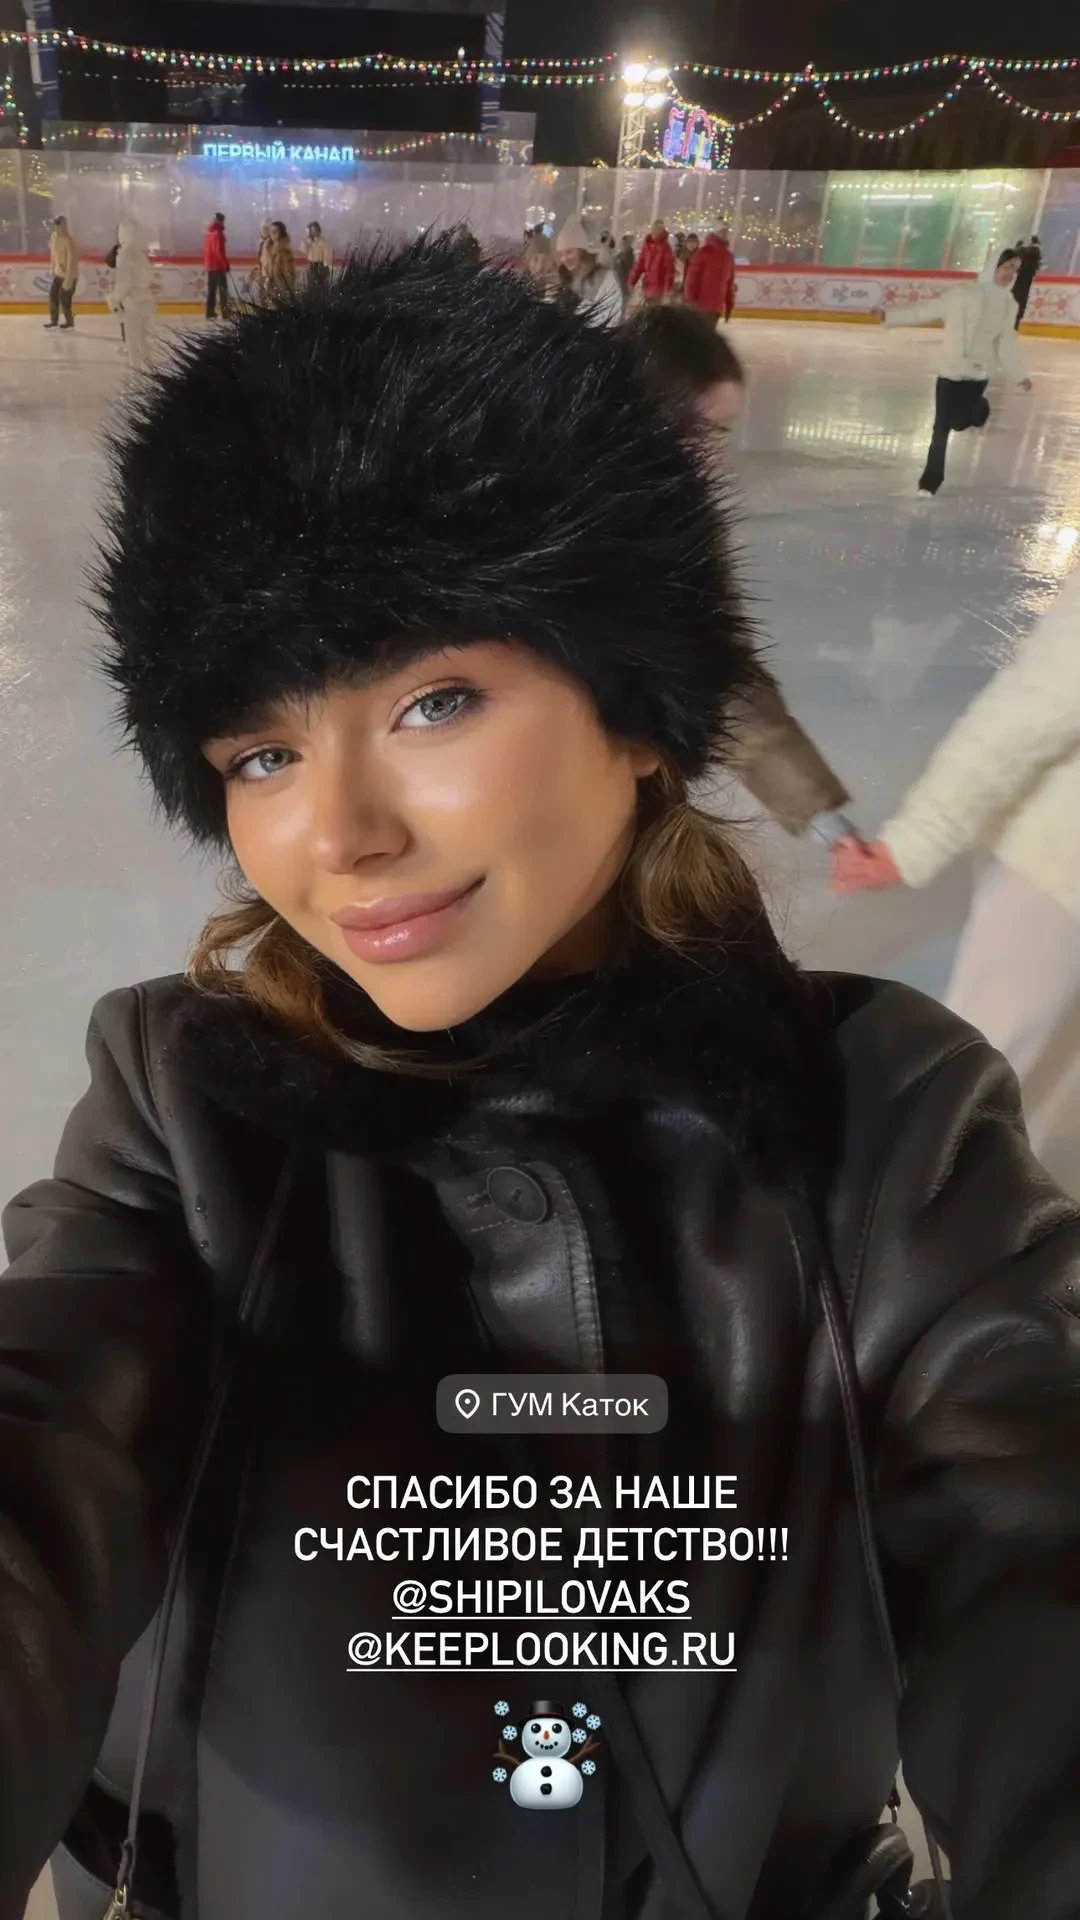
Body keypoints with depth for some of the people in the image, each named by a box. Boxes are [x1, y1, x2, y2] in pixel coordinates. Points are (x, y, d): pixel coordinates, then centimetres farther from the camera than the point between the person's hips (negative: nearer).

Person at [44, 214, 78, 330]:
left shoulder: (68, 240, -24)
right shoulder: (53, 236, 0)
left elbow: (71, 261, -25)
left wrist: (68, 280, -26)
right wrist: (53, 268, 17)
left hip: (69, 275, -8)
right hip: (58, 272, 8)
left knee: (64, 299, -3)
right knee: (53, 295, 8)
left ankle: (69, 322, 17)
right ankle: (54, 320, 22)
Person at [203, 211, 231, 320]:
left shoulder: (208, 233, 11)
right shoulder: (218, 233, -15)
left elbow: (205, 250, 15)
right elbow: (219, 251, -21)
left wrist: (206, 263, 21)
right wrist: (226, 264, -15)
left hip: (210, 266, 8)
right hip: (218, 266, -8)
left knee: (211, 290, 11)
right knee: (223, 290, -6)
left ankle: (210, 313, 10)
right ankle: (225, 313, -10)